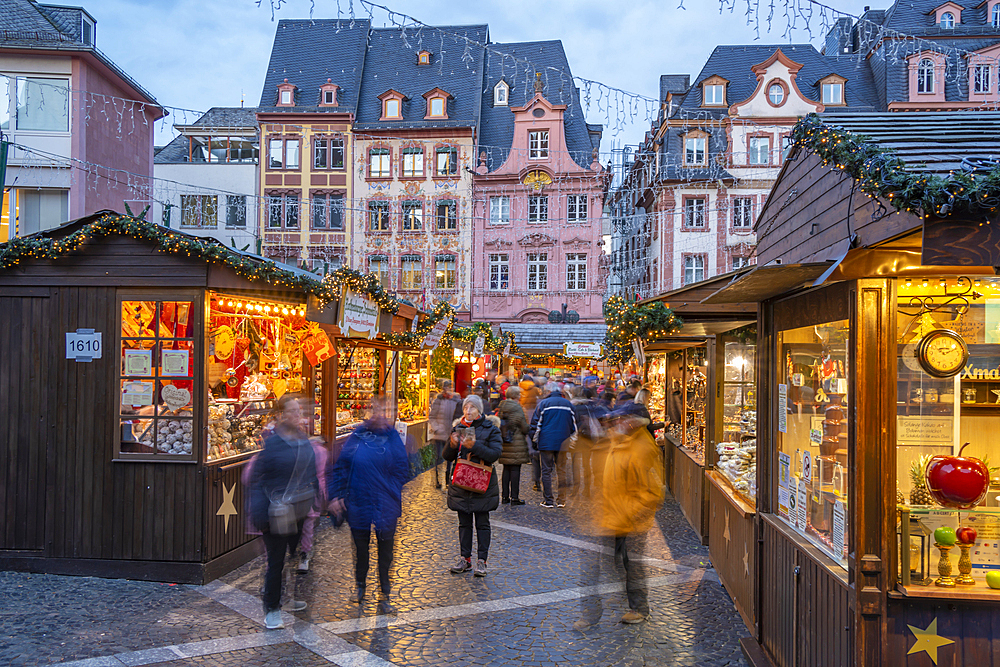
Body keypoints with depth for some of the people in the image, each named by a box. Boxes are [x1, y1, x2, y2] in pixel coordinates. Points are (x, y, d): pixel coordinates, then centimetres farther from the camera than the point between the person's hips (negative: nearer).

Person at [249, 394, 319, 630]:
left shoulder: (304, 440, 6)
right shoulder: (270, 442, -13)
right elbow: (256, 478, -12)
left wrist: (316, 501, 12)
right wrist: (259, 513, -17)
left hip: (303, 511, 6)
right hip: (278, 512, -6)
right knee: (276, 562, 3)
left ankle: (295, 598, 34)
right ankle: (271, 609, 18)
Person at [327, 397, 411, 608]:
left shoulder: (392, 438, -4)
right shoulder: (357, 436, -1)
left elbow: (402, 472, -3)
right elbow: (340, 467, 2)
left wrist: (389, 492, -10)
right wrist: (336, 495, -3)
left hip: (385, 505, -1)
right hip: (358, 502, 2)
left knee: (385, 549, 8)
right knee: (360, 545, 17)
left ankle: (384, 593, 23)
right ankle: (360, 586, 38)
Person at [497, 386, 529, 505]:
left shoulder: (500, 408, 4)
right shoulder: (517, 409, -14)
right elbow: (525, 428, -9)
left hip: (503, 445, 6)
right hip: (516, 445, -6)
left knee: (506, 469, 13)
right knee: (515, 470, 0)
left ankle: (504, 496, 17)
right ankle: (514, 497, 3)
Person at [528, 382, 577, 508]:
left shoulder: (543, 403, -2)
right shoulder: (568, 404, 8)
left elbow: (536, 423, -2)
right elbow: (574, 424, 13)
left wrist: (534, 439, 10)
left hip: (546, 443, -3)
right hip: (563, 443, 3)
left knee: (546, 471, 3)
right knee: (562, 471, 9)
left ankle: (548, 500, 2)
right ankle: (561, 500, 9)